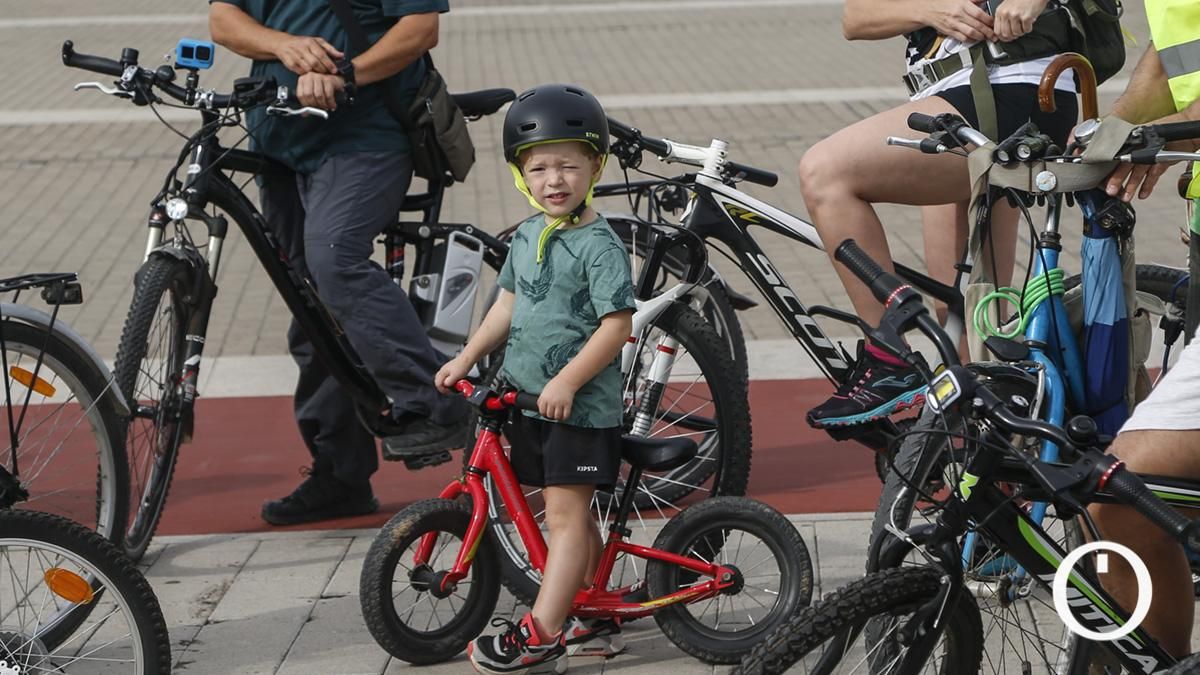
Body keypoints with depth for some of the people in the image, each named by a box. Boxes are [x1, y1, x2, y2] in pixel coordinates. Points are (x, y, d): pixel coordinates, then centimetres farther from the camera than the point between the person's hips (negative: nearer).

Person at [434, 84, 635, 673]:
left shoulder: (598, 244, -14)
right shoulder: (526, 237, 10)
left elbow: (617, 324, -19)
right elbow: (508, 304, 20)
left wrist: (567, 381, -23)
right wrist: (465, 359, 15)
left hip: (580, 405, -8)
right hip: (527, 399, 8)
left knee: (566, 515, -7)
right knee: (571, 514, 14)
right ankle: (596, 620, 25)